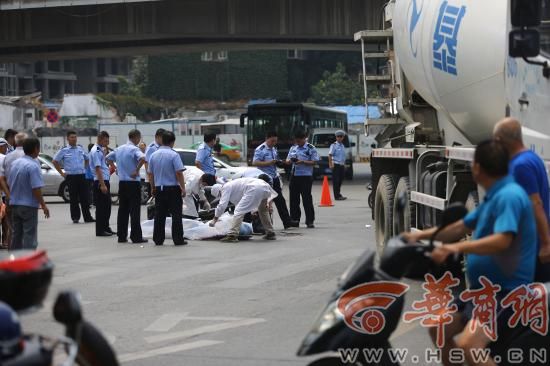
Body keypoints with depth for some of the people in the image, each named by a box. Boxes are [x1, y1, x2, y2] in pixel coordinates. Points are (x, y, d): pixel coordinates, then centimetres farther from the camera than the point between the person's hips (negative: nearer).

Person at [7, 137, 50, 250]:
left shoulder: (15, 163, 7)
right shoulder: (33, 166, -17)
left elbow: (9, 183, 14)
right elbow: (36, 189, -20)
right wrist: (43, 205, -13)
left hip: (14, 205, 7)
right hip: (28, 206, -7)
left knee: (16, 236, 15)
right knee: (29, 236, -3)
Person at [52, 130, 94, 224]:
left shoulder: (81, 149, 10)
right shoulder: (64, 150, 0)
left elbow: (87, 159, 26)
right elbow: (55, 161, 4)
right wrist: (61, 173, 1)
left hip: (82, 176, 3)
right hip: (71, 177, -3)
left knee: (84, 198, 2)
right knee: (74, 198, 1)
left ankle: (87, 217, 5)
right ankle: (75, 217, 8)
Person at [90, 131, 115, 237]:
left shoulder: (101, 150, 14)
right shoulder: (96, 151, -14)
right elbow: (98, 169, -21)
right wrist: (102, 184, -24)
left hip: (105, 180, 10)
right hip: (100, 181, -10)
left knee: (107, 205, 15)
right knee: (101, 207, -4)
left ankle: (106, 228, 24)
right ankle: (100, 231, 1)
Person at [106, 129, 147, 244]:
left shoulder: (119, 149, 11)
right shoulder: (134, 149, -12)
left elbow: (108, 158, 24)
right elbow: (142, 158, -32)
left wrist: (115, 168, 21)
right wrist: (137, 170, -21)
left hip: (122, 182, 7)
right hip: (133, 182, -7)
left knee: (122, 210, 10)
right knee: (134, 211, -4)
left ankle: (121, 236, 11)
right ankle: (136, 237, -5)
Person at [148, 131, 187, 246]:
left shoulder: (154, 155, 6)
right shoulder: (174, 155, -11)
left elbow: (151, 173, 12)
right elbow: (179, 173, -15)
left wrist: (152, 188, 22)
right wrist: (183, 188, -9)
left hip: (159, 188, 5)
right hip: (173, 189, -5)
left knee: (159, 215, 8)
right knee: (176, 215, -1)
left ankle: (158, 240, 8)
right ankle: (178, 239, -2)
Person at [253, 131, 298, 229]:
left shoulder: (274, 149, 15)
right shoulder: (260, 150, -11)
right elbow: (255, 163, -19)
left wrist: (278, 162, 5)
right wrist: (269, 163, -22)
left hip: (275, 177, 8)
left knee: (280, 200, 9)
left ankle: (287, 221, 12)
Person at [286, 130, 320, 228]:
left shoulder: (311, 148, -3)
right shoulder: (293, 148, 14)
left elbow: (314, 162, -8)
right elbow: (287, 160, 17)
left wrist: (302, 162, -20)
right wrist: (289, 161, -7)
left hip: (306, 176, -6)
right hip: (294, 175, 6)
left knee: (307, 198, -6)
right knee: (294, 198, 8)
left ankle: (310, 221, -3)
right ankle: (294, 219, 18)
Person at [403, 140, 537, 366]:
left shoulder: (509, 196, -19)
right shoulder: (494, 196, 14)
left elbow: (502, 241, -31)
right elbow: (462, 227, 24)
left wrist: (456, 248, -37)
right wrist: (422, 235, 17)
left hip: (506, 289, -11)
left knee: (468, 344, -30)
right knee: (439, 329, 18)